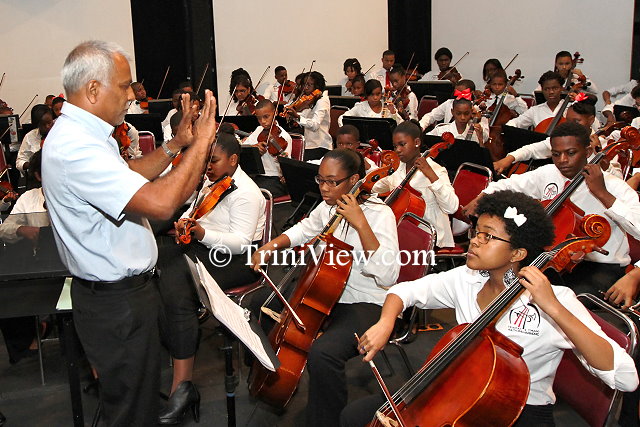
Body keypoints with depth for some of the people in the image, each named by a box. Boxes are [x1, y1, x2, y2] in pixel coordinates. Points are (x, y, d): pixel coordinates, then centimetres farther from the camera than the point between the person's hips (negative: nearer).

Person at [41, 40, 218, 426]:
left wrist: (176, 145, 10)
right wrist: (201, 143, -25)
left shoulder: (79, 134, 7)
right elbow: (160, 203, -37)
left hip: (121, 289, 11)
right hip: (117, 303, -11)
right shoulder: (75, 147, -28)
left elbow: (129, 177, 20)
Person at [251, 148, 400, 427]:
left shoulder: (379, 214, -18)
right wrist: (272, 245, 6)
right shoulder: (328, 206, 2)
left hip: (364, 304, -8)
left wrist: (360, 223, -33)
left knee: (323, 353, -34)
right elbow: (304, 230, 24)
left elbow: (387, 276, -30)